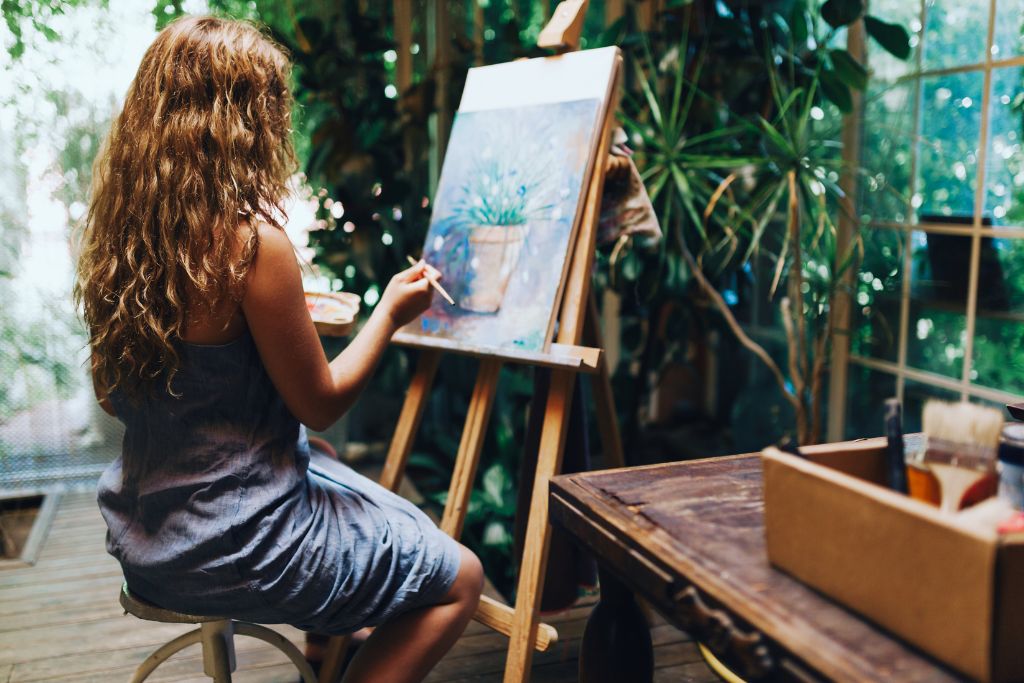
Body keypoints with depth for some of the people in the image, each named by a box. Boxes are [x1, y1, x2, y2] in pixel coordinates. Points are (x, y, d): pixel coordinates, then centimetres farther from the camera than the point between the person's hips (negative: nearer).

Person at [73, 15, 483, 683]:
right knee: (458, 579, 8)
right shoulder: (252, 241, -25)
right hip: (226, 545, -8)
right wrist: (390, 314, -1)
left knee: (402, 522, 28)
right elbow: (321, 403, -15)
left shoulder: (125, 225, -1)